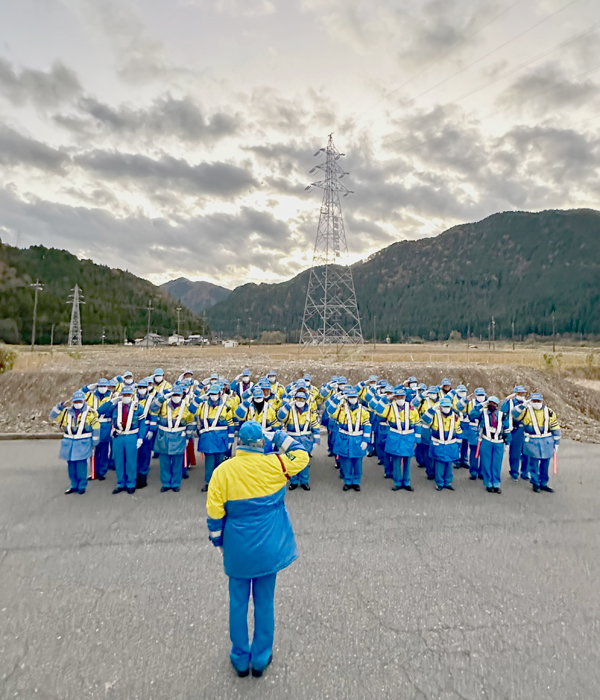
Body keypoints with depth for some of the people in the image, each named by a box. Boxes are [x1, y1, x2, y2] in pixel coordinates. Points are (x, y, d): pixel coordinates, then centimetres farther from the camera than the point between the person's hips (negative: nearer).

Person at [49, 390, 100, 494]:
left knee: (81, 464, -4)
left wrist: (94, 443, 0)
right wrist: (61, 406, -7)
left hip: (83, 443, -4)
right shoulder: (66, 411, 11)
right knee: (71, 464, 9)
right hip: (69, 443, 4)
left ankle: (82, 486, 9)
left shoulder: (90, 412, 0)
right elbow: (53, 417, 5)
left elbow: (95, 428, 1)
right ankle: (74, 485, 23)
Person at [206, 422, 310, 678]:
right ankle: (261, 659, 32)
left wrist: (217, 539, 8)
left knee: (238, 602, 18)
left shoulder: (223, 470, -13)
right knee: (265, 602, 16)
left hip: (237, 548, 0)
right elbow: (302, 455, 1)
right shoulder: (273, 464, -15)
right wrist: (280, 438, 2)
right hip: (269, 547, 0)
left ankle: (240, 659, 34)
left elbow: (214, 511, -7)